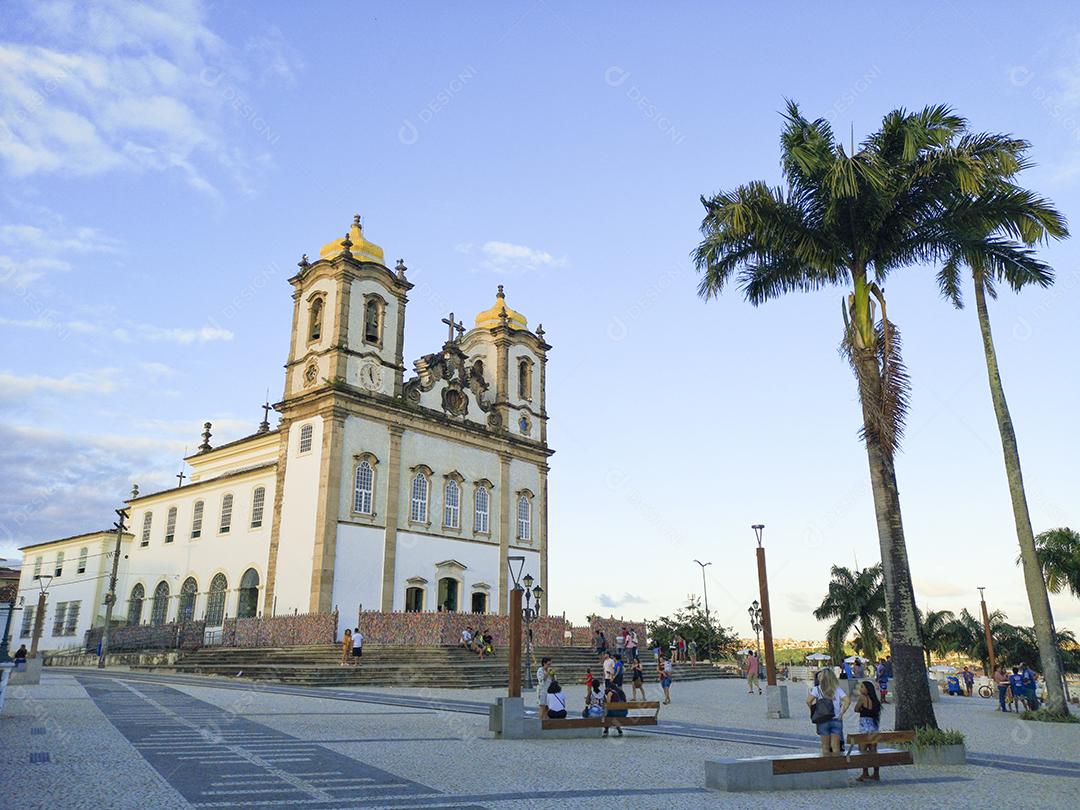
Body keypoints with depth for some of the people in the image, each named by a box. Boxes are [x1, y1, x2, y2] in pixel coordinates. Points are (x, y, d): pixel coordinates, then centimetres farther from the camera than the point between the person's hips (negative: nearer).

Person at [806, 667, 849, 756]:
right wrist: (841, 713, 0)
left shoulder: (817, 689, -4)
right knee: (836, 747, 7)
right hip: (836, 720, 2)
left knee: (825, 747, 7)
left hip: (823, 720, -2)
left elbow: (808, 701, -13)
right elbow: (848, 701, -7)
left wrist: (813, 711, 2)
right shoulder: (837, 689, 2)